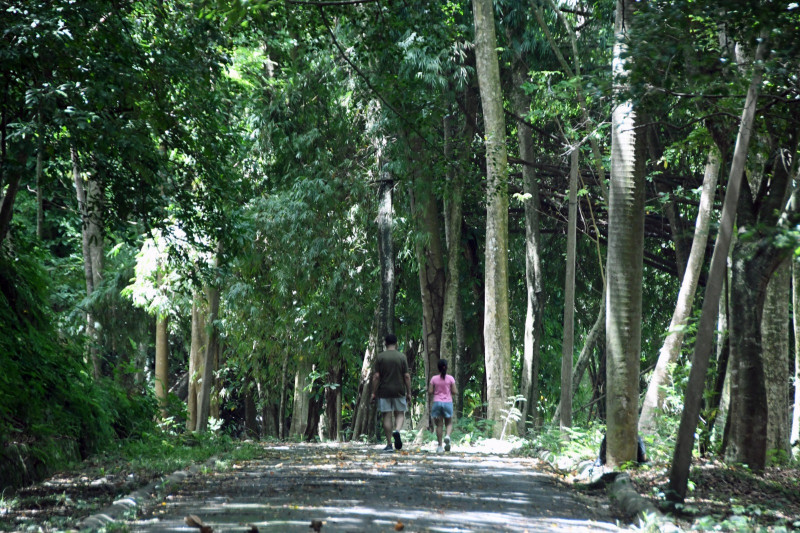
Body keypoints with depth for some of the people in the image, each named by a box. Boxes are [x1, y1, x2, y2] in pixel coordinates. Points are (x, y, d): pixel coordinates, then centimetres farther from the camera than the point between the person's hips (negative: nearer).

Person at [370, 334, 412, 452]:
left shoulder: (380, 357, -2)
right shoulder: (402, 357, 0)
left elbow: (376, 376, -5)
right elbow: (407, 376, -2)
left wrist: (374, 392, 1)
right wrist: (408, 393, 4)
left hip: (384, 392, 0)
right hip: (399, 391, 0)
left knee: (387, 416, 3)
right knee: (400, 414, 12)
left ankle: (389, 445, 3)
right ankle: (397, 430, -18)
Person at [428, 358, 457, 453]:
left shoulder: (434, 379, -1)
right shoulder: (450, 378, -3)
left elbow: (430, 391, -3)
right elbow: (455, 392, -4)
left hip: (437, 402, 0)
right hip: (448, 402, 0)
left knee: (439, 424, 6)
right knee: (449, 423, 13)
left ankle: (440, 446, 4)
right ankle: (447, 435, -19)